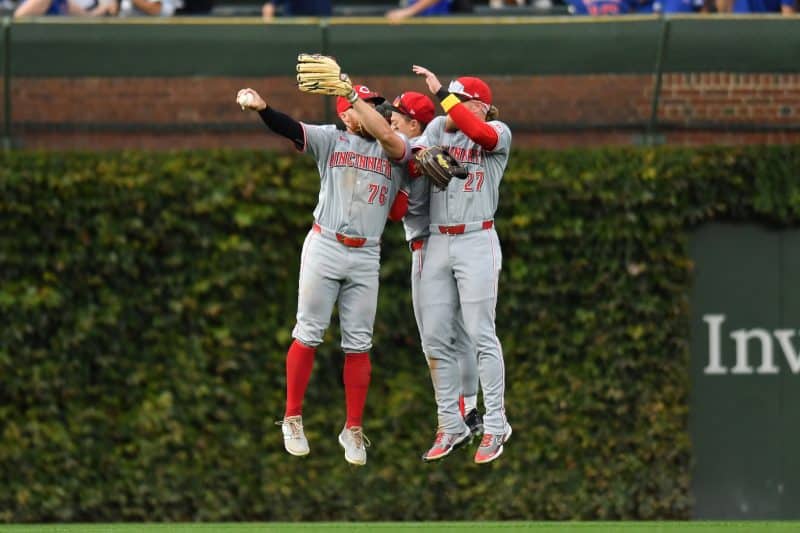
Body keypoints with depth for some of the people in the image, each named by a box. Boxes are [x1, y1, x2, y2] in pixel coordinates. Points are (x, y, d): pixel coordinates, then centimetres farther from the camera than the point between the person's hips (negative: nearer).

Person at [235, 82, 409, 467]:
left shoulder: (397, 151, 6)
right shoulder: (332, 140, 5)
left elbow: (387, 135, -16)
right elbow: (290, 128, -9)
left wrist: (350, 91, -14)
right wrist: (261, 108, -29)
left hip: (366, 257, 1)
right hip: (324, 247, -1)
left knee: (358, 345, 3)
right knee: (308, 334, -2)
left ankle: (353, 430, 9)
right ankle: (292, 419, 8)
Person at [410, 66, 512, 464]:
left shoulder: (497, 133, -2)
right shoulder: (437, 128, 12)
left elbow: (482, 134, -25)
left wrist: (441, 92, -25)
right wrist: (420, 156, -21)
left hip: (476, 242, -5)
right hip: (436, 242, 5)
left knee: (481, 336, -6)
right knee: (434, 338, 4)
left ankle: (495, 426, -1)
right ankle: (451, 426, 11)